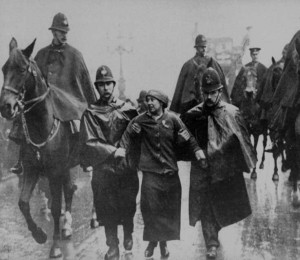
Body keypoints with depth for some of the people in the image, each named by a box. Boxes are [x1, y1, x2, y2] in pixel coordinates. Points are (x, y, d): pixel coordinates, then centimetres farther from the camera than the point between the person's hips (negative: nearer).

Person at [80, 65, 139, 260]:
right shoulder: (91, 113, -3)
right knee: (107, 210, 6)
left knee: (128, 207, 13)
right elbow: (89, 143, -11)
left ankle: (128, 235, 39)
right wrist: (113, 151, -19)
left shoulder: (127, 109, 2)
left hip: (127, 166, 1)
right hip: (103, 169, -1)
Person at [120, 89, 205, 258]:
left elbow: (186, 138, 1)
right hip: (150, 172, -1)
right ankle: (152, 242, 18)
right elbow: (127, 138, -2)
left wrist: (196, 150, -12)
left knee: (170, 209, 7)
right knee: (150, 208, -2)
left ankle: (164, 243, 24)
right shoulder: (140, 121, 2)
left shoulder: (172, 119, 1)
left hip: (170, 172, 1)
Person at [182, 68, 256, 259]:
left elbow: (243, 139, -1)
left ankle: (214, 230, 43)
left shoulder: (232, 113, -5)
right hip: (202, 169, 0)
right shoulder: (193, 115, -3)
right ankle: (212, 244, 14)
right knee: (205, 206, 1)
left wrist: (250, 164, 0)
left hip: (227, 169, 1)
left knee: (224, 205, 15)